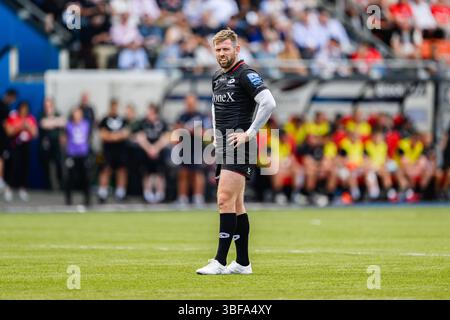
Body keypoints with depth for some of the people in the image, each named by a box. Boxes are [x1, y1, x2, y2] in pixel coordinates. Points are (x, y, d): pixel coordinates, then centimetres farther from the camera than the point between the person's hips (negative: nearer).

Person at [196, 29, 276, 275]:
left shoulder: (245, 74, -10)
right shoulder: (217, 77, 16)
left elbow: (268, 103, -20)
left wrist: (249, 134, -18)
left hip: (238, 146, -9)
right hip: (224, 147, 9)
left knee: (225, 200, -15)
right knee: (236, 204, 10)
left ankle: (220, 262, -17)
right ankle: (242, 262, 13)